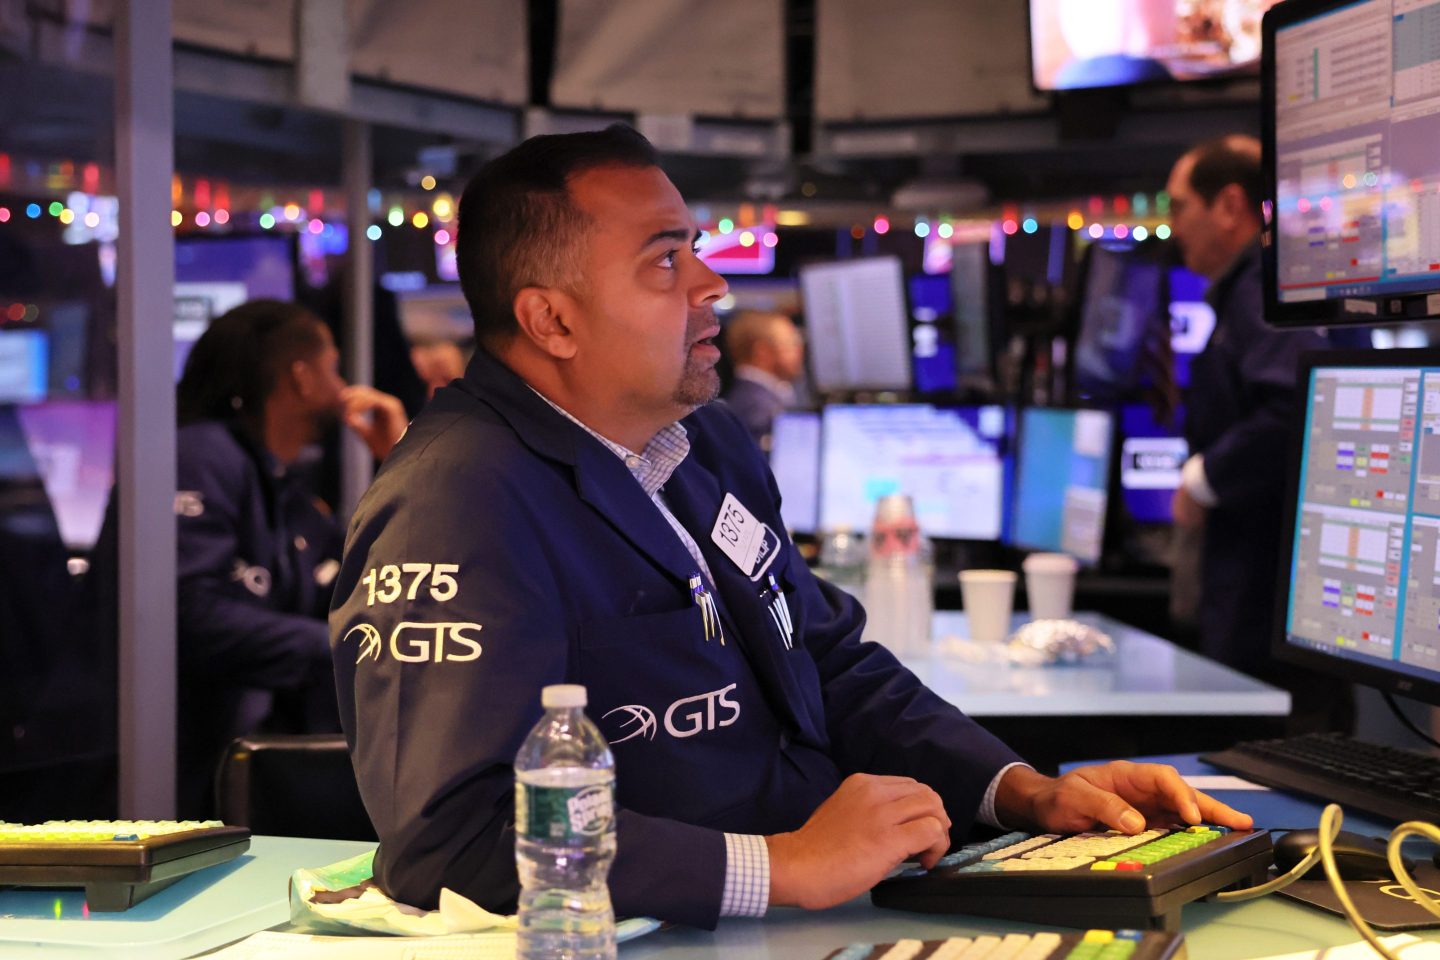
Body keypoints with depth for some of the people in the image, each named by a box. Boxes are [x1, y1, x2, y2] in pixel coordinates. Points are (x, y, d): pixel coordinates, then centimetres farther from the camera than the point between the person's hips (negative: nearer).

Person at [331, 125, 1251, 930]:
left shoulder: (710, 444, 14)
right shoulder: (458, 506, -17)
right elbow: (446, 838, -29)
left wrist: (1026, 791, 8)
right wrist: (785, 868, -26)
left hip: (839, 906, 9)